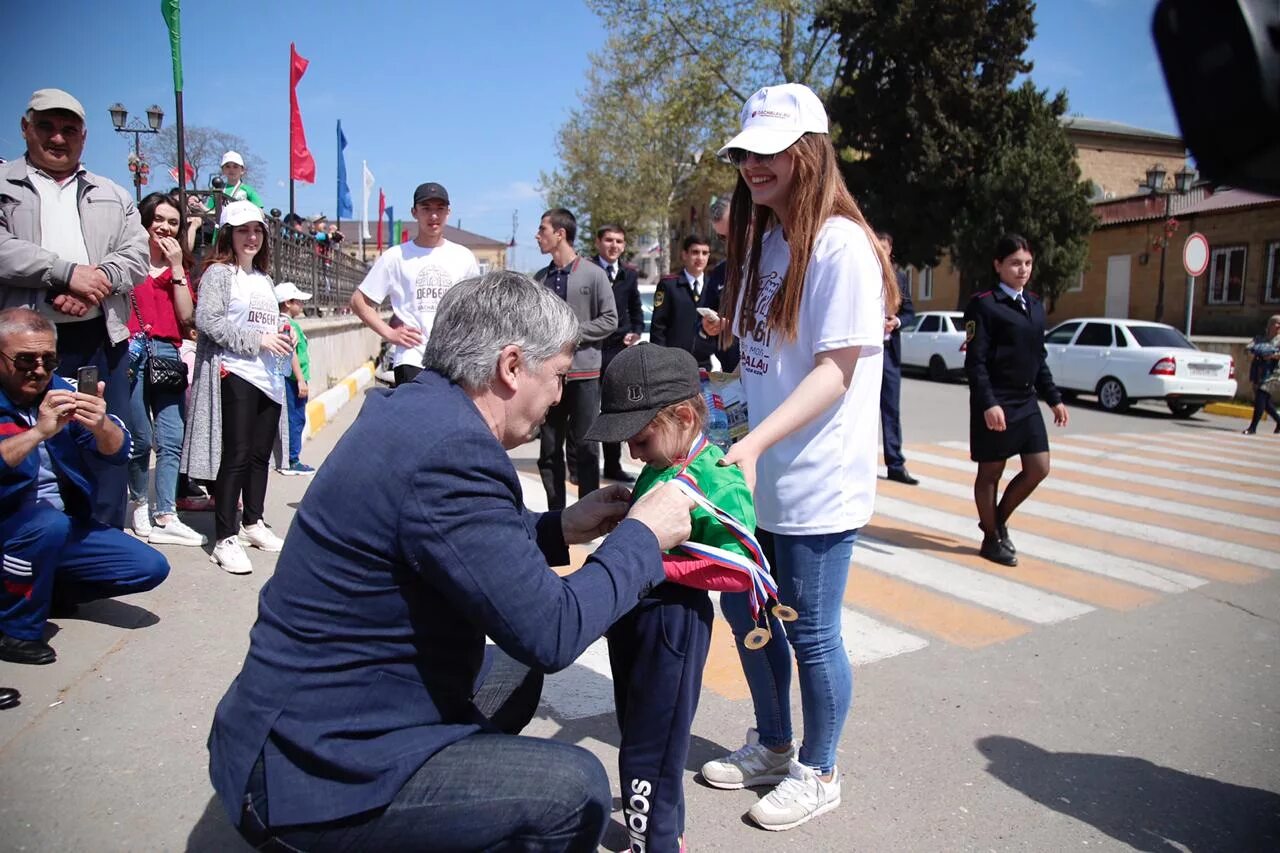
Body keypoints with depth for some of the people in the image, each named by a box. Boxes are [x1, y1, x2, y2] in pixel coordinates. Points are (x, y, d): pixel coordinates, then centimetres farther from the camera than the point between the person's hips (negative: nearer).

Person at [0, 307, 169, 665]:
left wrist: (100, 425, -27)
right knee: (48, 522, -35)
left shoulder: (60, 391, 0)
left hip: (65, 525, 4)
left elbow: (118, 452, -6)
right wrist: (38, 431, -38)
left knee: (150, 567, -7)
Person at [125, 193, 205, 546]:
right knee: (141, 439, -1)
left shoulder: (177, 268, 18)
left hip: (168, 357, 4)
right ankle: (140, 505, 21)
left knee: (172, 440, -3)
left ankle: (165, 517, -1)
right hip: (133, 354, -4)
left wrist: (177, 268, 1)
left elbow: (187, 317, 3)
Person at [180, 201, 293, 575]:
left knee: (260, 455, 11)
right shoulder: (218, 273, -2)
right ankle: (224, 539, -3)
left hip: (269, 376, 7)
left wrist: (284, 338, 7)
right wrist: (257, 340, -18)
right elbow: (206, 320, -14)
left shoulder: (265, 279, 21)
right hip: (234, 374, -7)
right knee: (236, 456, -8)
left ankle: (253, 523, 25)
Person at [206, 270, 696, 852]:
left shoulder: (410, 410, 2)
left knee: (514, 673, 23)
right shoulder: (451, 449, -28)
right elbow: (550, 633, -25)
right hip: (315, 771, -10)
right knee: (576, 789, -10)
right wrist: (642, 536, -11)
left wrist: (561, 528, 9)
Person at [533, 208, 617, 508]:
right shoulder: (539, 279, 9)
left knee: (585, 446, 1)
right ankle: (555, 511, 20)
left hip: (583, 372, -4)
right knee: (549, 448, 8)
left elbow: (609, 320, -3)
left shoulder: (593, 274, -2)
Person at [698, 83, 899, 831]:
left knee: (812, 632, 6)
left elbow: (835, 372, -19)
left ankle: (818, 773, 30)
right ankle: (773, 746, 40)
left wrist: (754, 443, -27)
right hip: (759, 471, 9)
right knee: (744, 608, 18)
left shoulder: (840, 245, -14)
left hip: (818, 481, -8)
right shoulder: (765, 239, 12)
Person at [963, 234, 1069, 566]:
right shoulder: (985, 304, -10)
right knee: (990, 472, 4)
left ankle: (997, 519, 27)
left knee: (1039, 467, 7)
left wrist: (1054, 398, 16)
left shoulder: (1034, 305, 12)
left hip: (1027, 402, 7)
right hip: (995, 404, -7)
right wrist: (988, 403, -23)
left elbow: (1039, 358, 18)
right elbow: (975, 361, -15)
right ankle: (992, 539, 19)